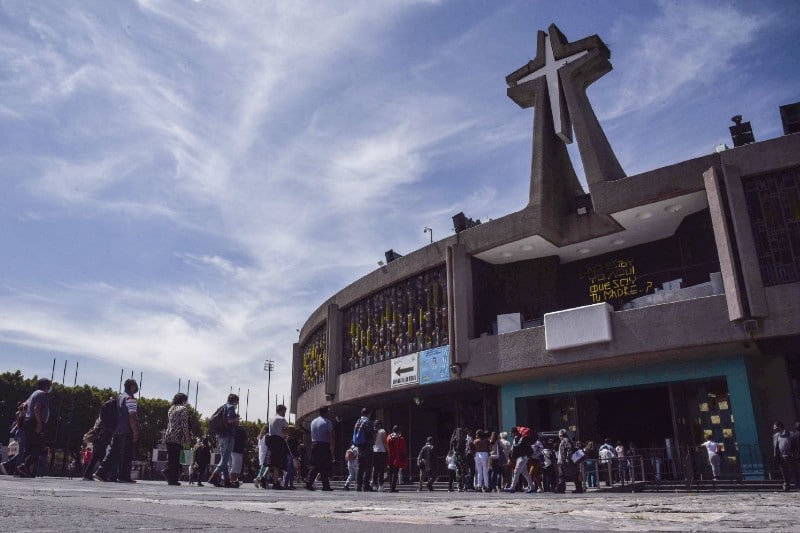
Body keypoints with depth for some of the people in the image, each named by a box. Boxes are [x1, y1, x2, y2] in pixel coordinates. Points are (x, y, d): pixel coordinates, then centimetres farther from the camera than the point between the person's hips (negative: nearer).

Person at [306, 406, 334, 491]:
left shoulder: (313, 421, 14)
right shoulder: (327, 422, -6)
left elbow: (312, 434, 14)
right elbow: (330, 436, -11)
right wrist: (332, 448, -11)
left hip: (314, 444, 6)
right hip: (324, 445, -6)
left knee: (315, 465, 9)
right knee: (325, 467, -1)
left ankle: (309, 482, -3)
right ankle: (326, 486, 0)